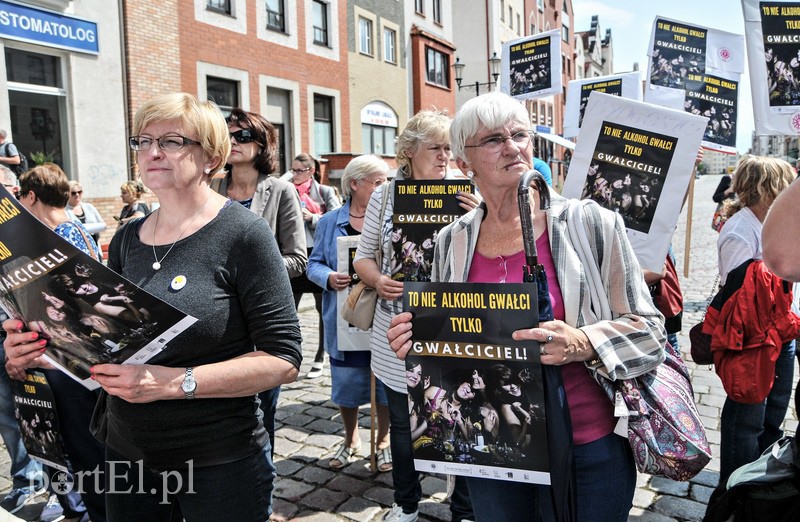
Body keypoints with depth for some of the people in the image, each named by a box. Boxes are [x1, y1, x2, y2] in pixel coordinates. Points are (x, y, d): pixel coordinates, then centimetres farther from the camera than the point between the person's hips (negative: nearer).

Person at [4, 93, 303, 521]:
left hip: (220, 464, -5)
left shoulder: (243, 234, -14)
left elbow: (282, 360, -19)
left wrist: (175, 382, -27)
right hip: (127, 453, 6)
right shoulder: (126, 240, 4)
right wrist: (44, 350, -6)